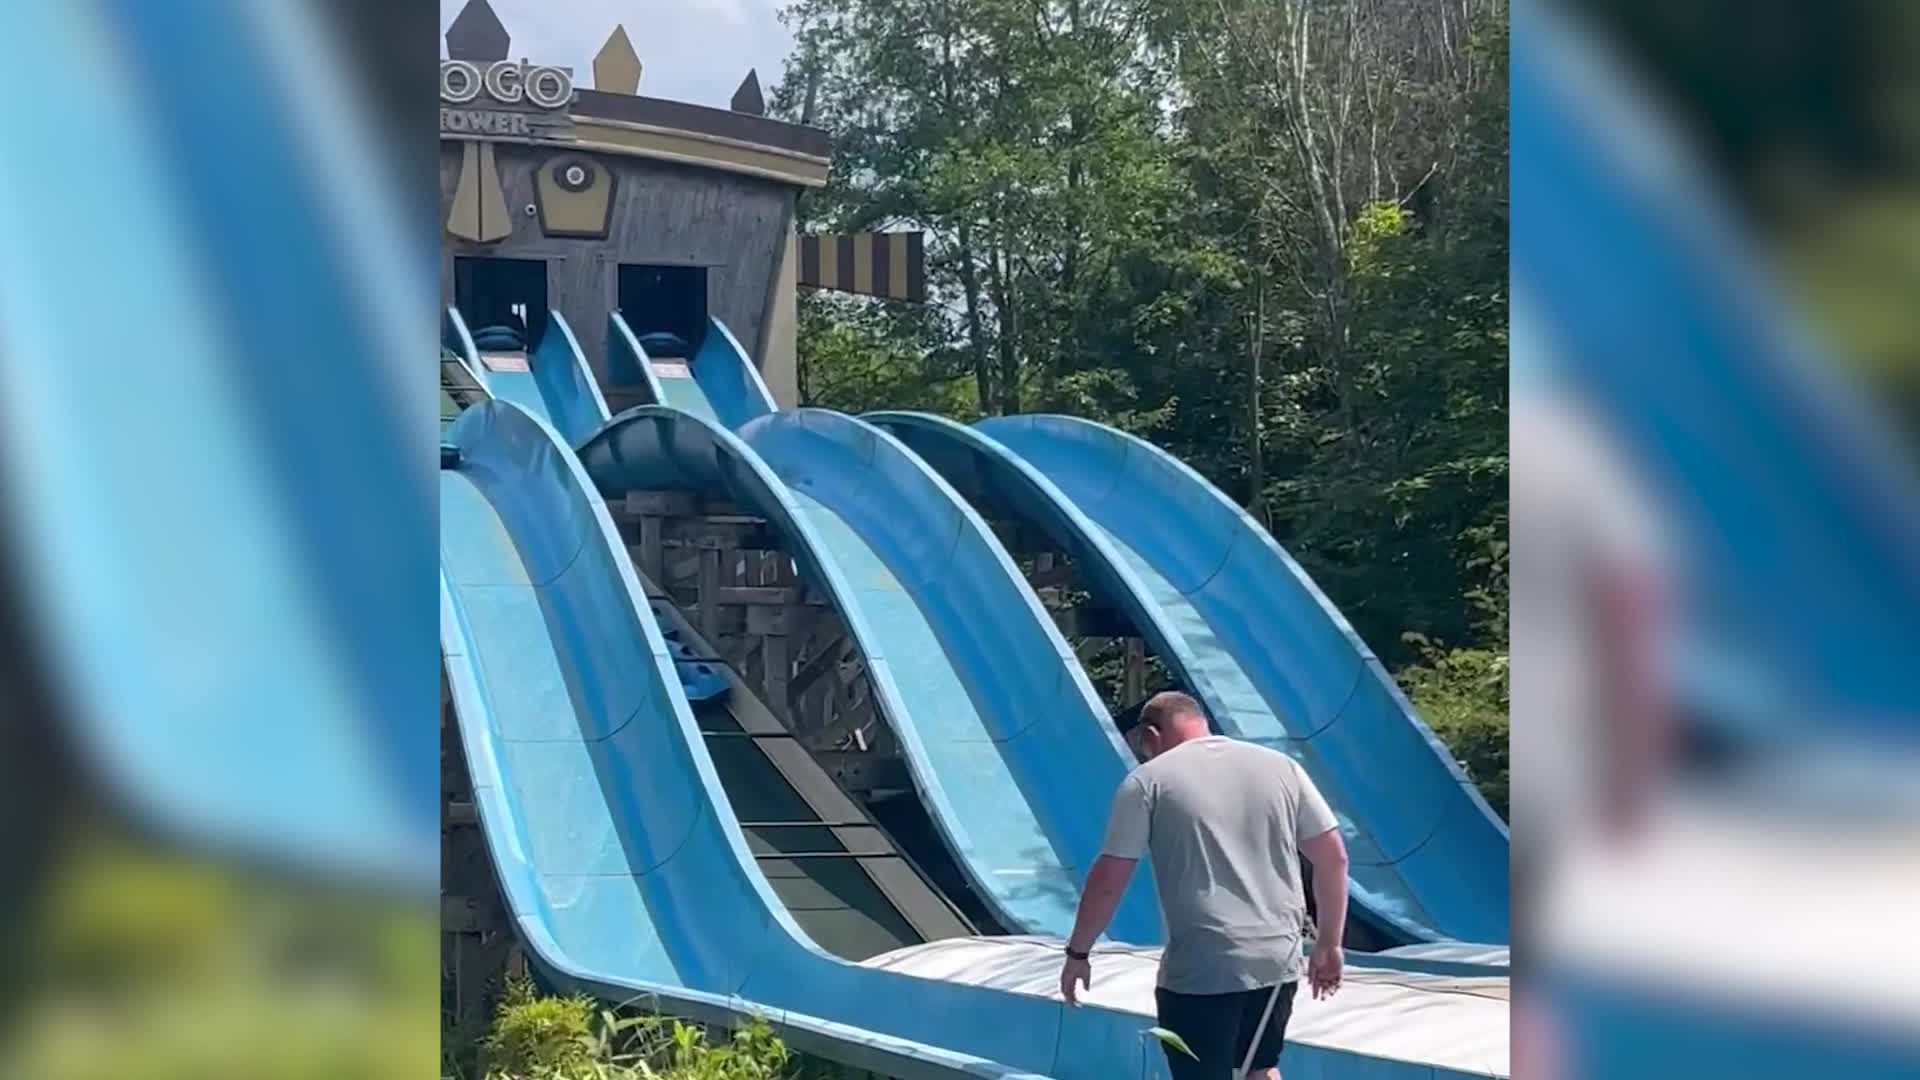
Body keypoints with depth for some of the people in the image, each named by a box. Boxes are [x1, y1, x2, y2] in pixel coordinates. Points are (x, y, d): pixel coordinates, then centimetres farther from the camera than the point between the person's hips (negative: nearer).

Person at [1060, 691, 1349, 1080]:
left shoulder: (1148, 781, -2)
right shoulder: (1281, 767, 9)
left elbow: (1108, 881, -4)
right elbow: (1333, 857, 8)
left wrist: (1078, 953, 9)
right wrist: (1329, 943, 16)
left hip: (1200, 969, -4)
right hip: (1277, 959, 5)